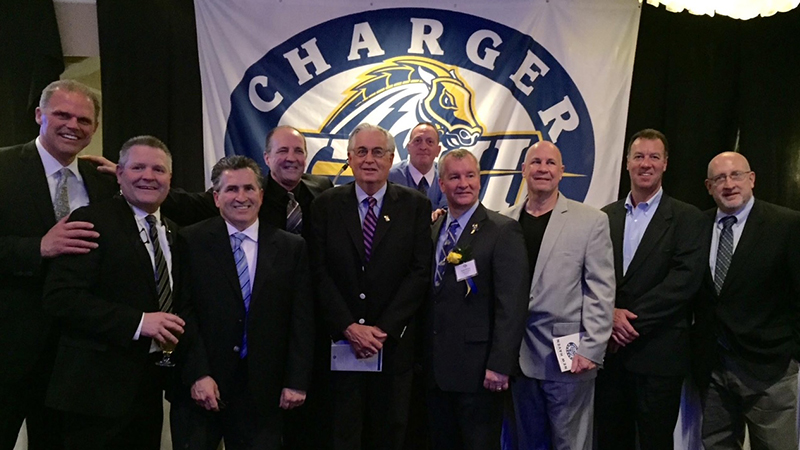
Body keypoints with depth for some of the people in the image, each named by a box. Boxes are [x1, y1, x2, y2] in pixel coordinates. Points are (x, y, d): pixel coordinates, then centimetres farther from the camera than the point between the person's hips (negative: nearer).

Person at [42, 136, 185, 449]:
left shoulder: (172, 231, 12)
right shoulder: (92, 221, -9)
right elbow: (59, 296, -17)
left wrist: (175, 329, 1)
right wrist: (137, 322, -23)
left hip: (150, 387, 7)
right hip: (100, 388, -6)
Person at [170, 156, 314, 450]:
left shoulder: (292, 247, 3)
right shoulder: (191, 242, -2)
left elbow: (301, 319, 2)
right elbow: (183, 312, -5)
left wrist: (297, 381, -3)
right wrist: (197, 375, -12)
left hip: (263, 391, 2)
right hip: (199, 387, -1)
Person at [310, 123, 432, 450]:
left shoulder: (416, 206, 0)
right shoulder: (326, 204, 2)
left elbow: (420, 272, -5)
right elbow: (319, 272, -3)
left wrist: (382, 329, -12)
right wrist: (350, 328, -11)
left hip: (394, 342, 0)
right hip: (341, 341, 0)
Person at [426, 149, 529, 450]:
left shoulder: (503, 231, -9)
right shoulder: (432, 230, 10)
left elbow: (512, 303, -15)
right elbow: (431, 297, 11)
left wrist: (499, 365, -19)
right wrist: (422, 357, 8)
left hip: (479, 370, -6)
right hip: (435, 369, 6)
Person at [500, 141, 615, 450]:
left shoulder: (591, 221, -3)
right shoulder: (505, 221, 6)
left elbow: (600, 292, -7)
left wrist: (591, 350, -12)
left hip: (568, 356, -3)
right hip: (519, 355, 4)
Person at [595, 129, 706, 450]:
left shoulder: (686, 218, 0)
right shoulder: (606, 216, 11)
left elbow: (686, 279, -12)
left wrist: (633, 320, -15)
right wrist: (610, 314, -11)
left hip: (658, 354, -3)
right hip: (609, 350, 4)